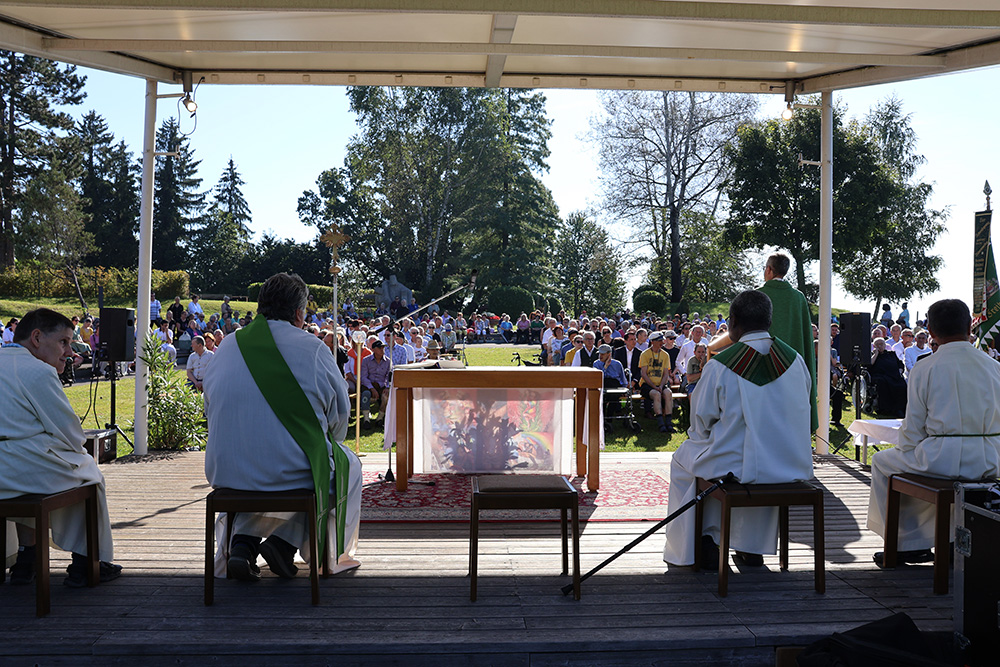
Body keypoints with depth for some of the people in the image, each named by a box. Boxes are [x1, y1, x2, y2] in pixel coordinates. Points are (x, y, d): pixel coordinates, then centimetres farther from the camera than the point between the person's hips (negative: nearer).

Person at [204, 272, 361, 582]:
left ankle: (242, 540, 15)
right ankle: (285, 542, 12)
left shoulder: (226, 349, 4)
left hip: (227, 472, 5)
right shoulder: (312, 348, -9)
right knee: (349, 466, 25)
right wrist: (321, 445, 19)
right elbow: (340, 411, -2)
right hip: (293, 475, -5)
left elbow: (212, 408, 12)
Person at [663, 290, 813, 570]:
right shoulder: (795, 359, -2)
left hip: (737, 466, -4)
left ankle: (707, 545, 26)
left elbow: (701, 423, -7)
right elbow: (801, 410, 11)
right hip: (791, 465, 5)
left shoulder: (719, 366, -15)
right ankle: (753, 548, 36)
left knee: (683, 458, 25)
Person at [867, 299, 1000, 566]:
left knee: (882, 462, 22)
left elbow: (913, 426, -5)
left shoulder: (924, 368, -7)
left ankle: (902, 542, 25)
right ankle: (919, 540, 39)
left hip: (942, 458, -5)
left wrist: (905, 452, 13)